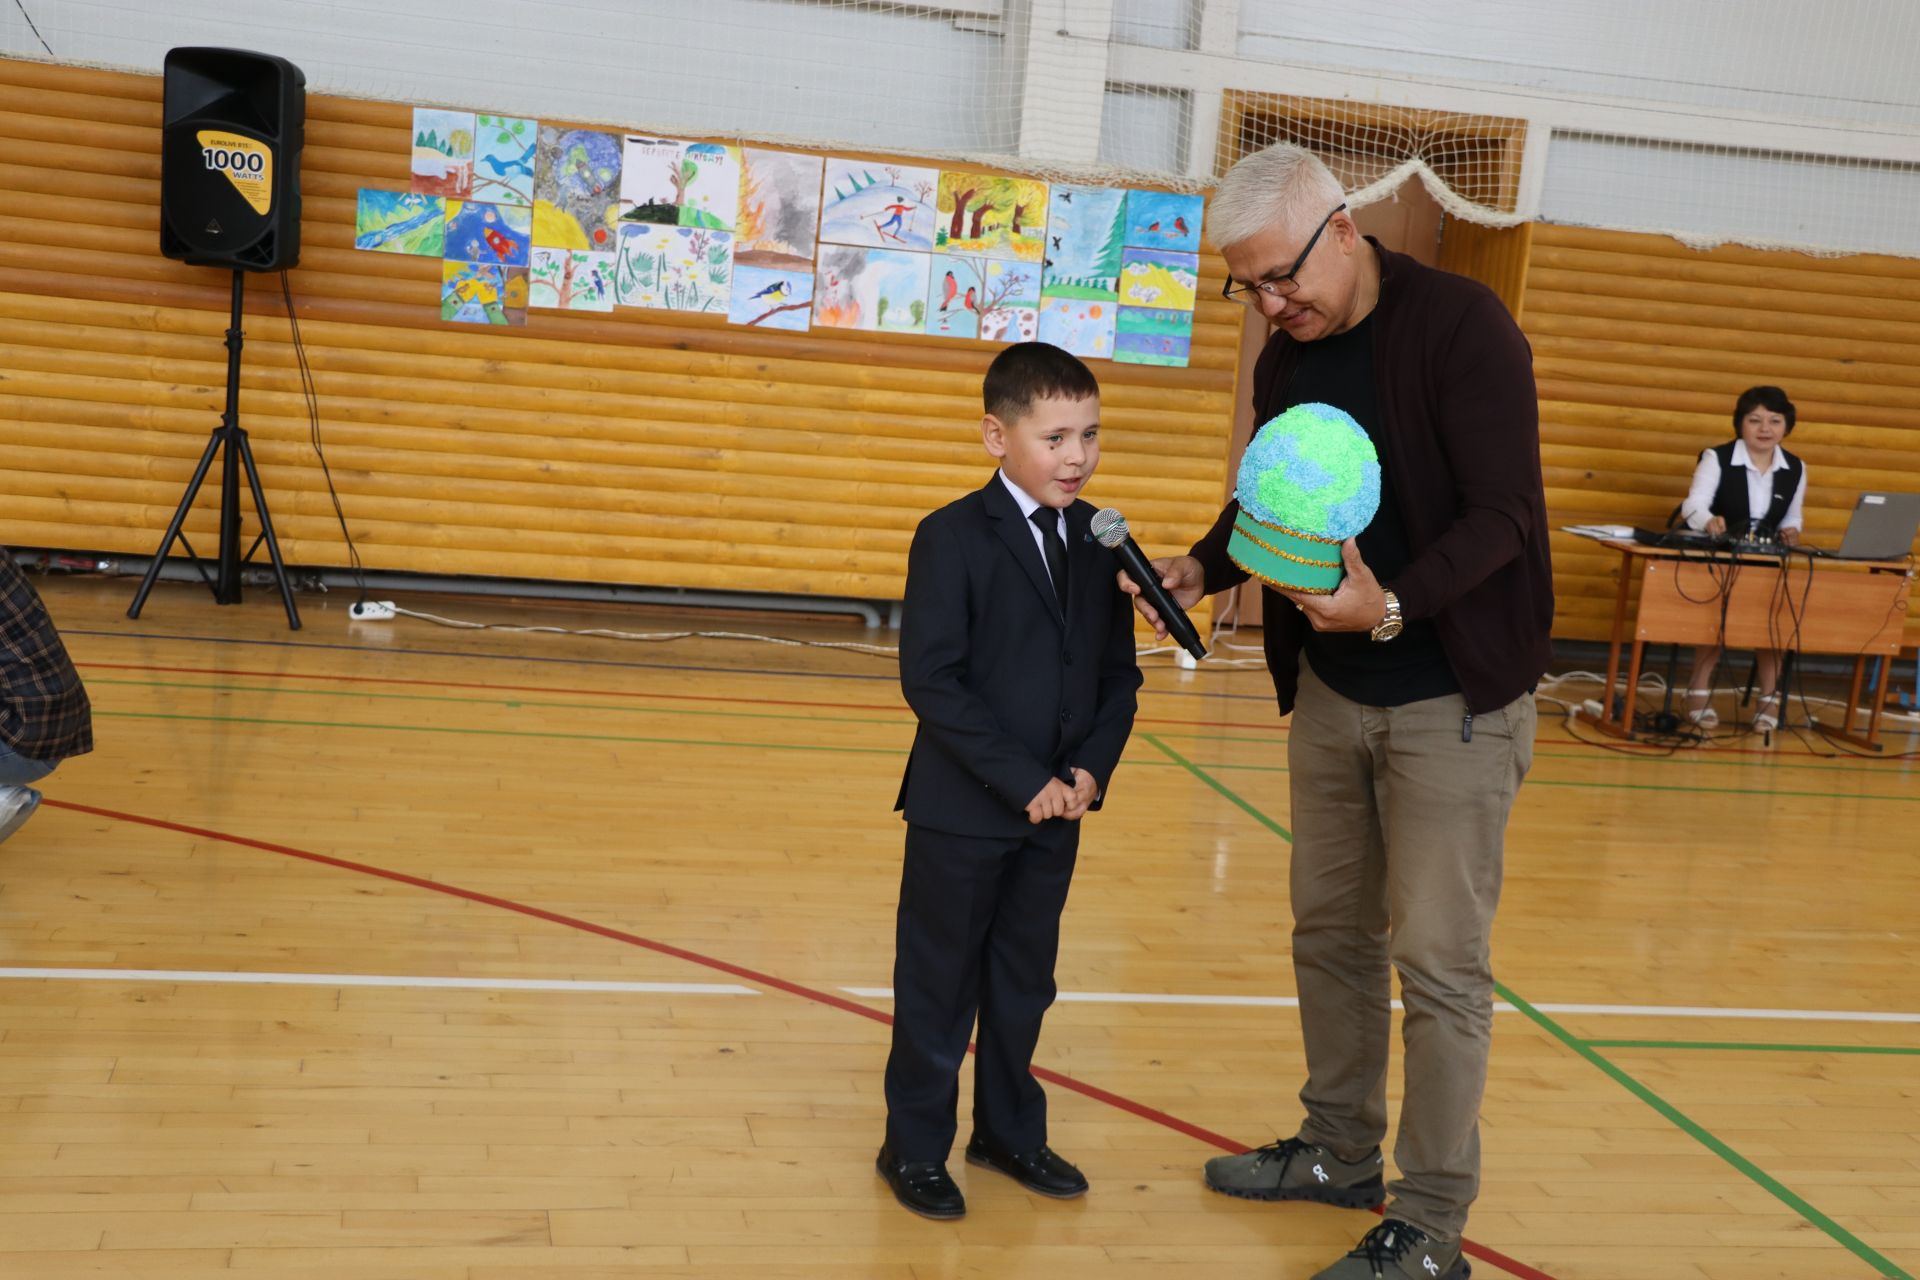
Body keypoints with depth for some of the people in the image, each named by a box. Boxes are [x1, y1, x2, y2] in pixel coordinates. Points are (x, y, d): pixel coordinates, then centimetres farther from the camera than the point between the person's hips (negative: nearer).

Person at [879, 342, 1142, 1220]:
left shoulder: (1102, 542, 3)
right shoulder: (952, 539, -12)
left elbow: (1118, 673, 7)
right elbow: (931, 680, -18)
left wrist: (1091, 769, -9)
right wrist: (1022, 780, -20)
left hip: (1057, 814, 5)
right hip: (962, 810, -5)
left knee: (1024, 982, 18)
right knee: (939, 986, 9)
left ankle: (1009, 1130, 35)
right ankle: (916, 1147, 25)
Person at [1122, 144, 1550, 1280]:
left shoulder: (1461, 324, -15)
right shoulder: (1287, 357, 6)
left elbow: (1502, 515, -20)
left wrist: (1393, 606, -34)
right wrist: (1203, 569, -4)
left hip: (1453, 695, -7)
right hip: (1330, 688, 7)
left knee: (1437, 960, -2)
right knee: (1330, 930, 15)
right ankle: (1340, 1149, 33)